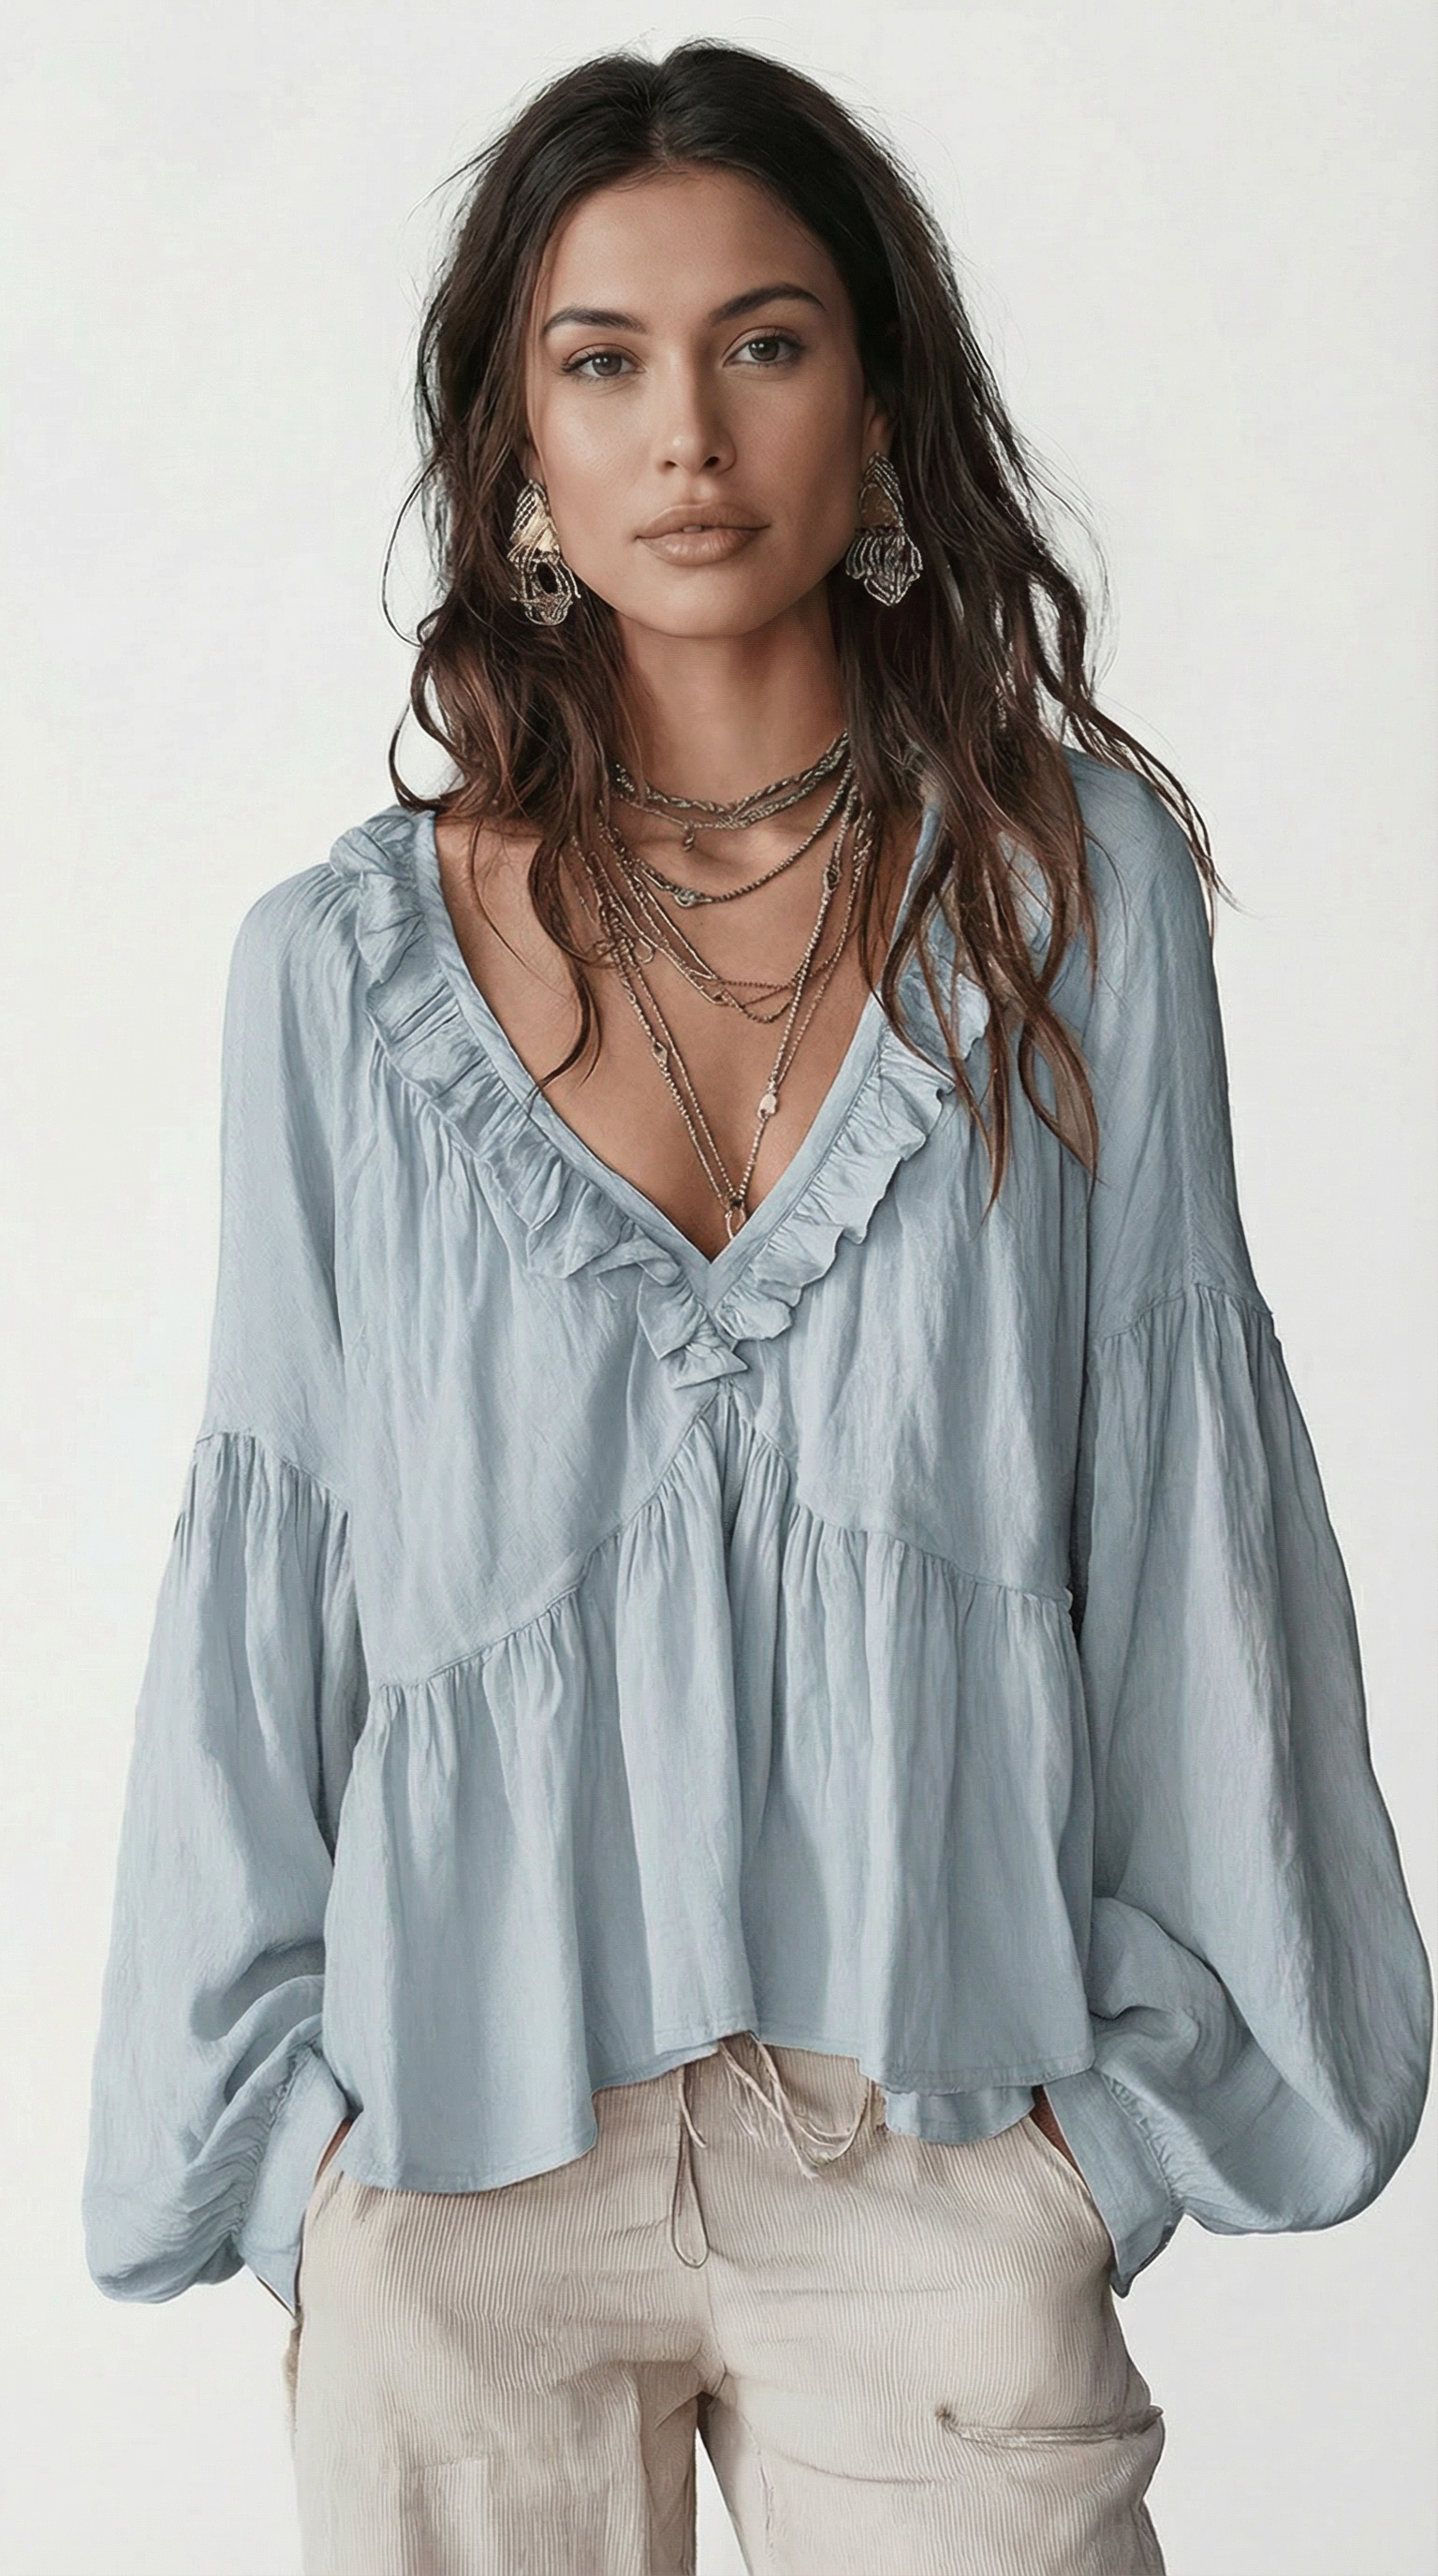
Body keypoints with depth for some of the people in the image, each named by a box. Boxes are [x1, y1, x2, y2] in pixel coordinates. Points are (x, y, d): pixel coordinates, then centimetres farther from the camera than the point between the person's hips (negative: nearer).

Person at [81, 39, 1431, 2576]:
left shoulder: (1078, 882, -1)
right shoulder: (344, 963, 0)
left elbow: (1174, 1474, 1)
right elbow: (273, 1556, 4)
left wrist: (1157, 2062, 2)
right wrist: (277, 2114, 4)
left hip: (946, 2154, 0)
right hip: (463, 2156, 1)